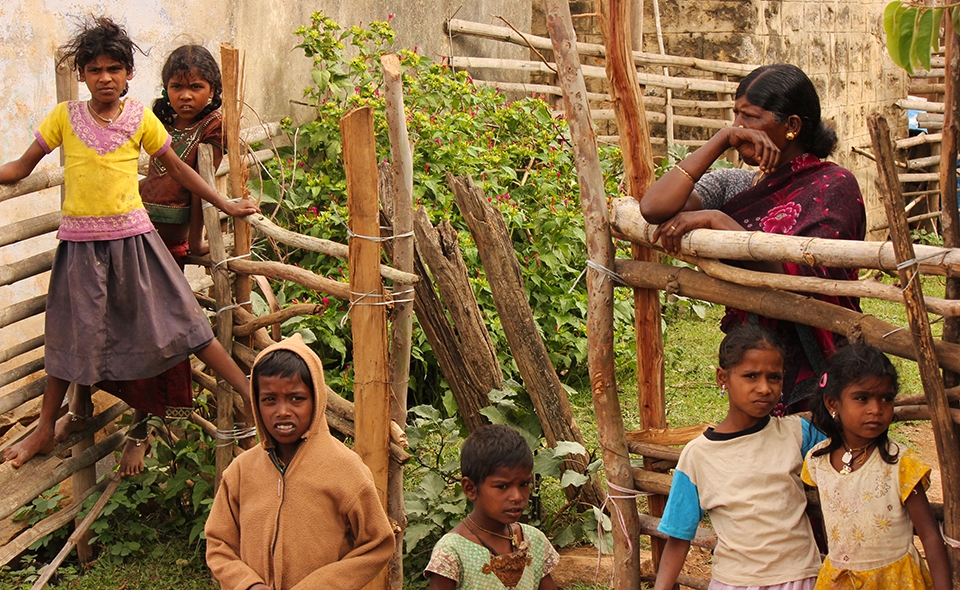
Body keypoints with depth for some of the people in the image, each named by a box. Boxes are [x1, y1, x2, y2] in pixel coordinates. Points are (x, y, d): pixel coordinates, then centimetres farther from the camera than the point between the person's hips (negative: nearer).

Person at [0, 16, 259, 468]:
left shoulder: (141, 118, 0)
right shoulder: (64, 117, 0)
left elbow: (177, 169, 10)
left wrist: (225, 205, 13)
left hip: (131, 237, 0)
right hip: (80, 242, 1)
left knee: (178, 318, 0)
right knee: (71, 336, 8)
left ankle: (250, 393, 5)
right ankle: (44, 430, 22)